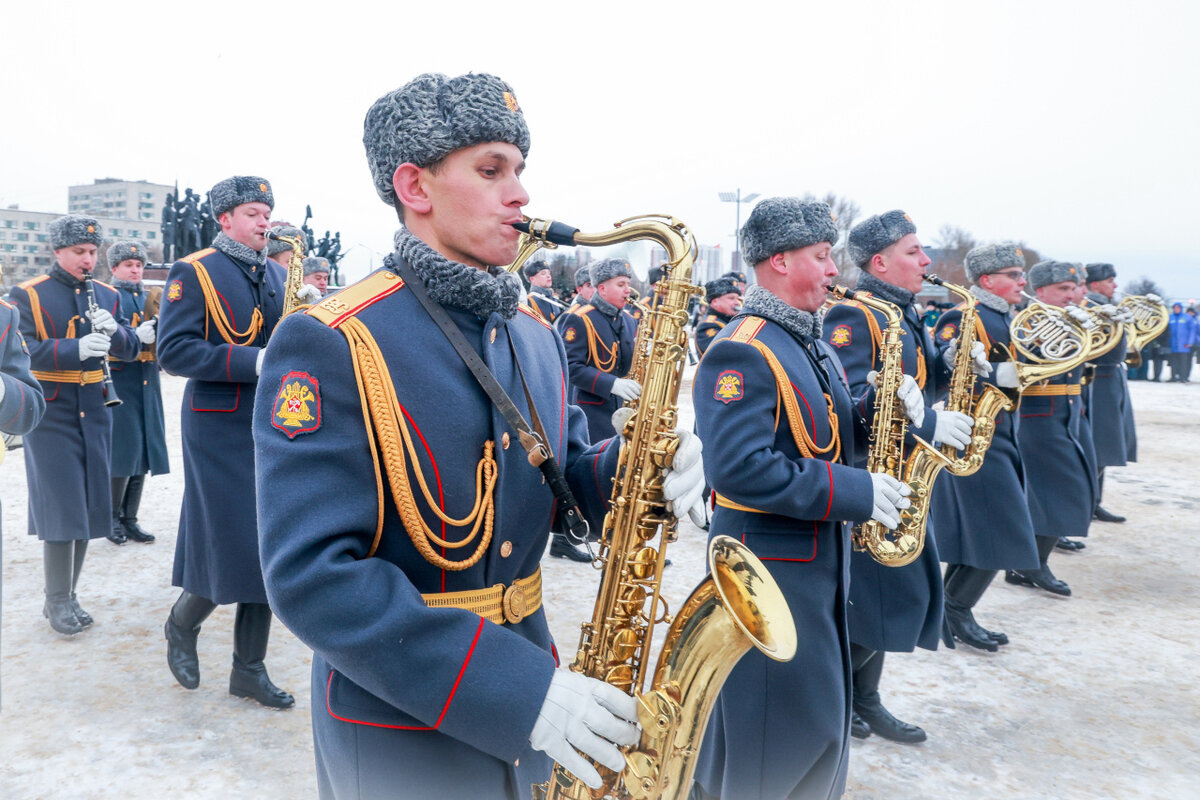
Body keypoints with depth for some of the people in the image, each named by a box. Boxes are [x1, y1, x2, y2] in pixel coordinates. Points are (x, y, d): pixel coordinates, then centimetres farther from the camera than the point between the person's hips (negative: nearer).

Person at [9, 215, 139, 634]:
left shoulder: (108, 295, 9)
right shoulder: (27, 295, -4)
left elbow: (131, 349, 4)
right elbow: (22, 350, -15)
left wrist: (113, 331, -18)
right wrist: (76, 348, -30)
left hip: (94, 414, 5)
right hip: (50, 415, -4)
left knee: (87, 506, 8)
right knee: (60, 508, -4)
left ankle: (68, 595, 21)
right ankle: (57, 601, 9)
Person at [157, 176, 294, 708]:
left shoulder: (278, 275, 13)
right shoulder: (193, 273, -4)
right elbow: (172, 350, -14)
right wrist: (253, 361, -23)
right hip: (220, 432, -6)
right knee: (230, 550, -4)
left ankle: (249, 669, 20)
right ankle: (182, 625, 29)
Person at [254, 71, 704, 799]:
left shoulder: (535, 336, 4)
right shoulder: (331, 348, -18)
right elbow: (311, 573, -23)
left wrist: (628, 469, -13)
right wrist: (516, 690, -27)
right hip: (396, 728, -6)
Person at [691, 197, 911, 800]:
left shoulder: (814, 347, 12)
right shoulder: (741, 353, -20)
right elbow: (741, 468, -29)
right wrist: (857, 493, -25)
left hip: (821, 557, 10)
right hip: (767, 564, -9)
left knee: (819, 717, 22)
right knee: (772, 729, 5)